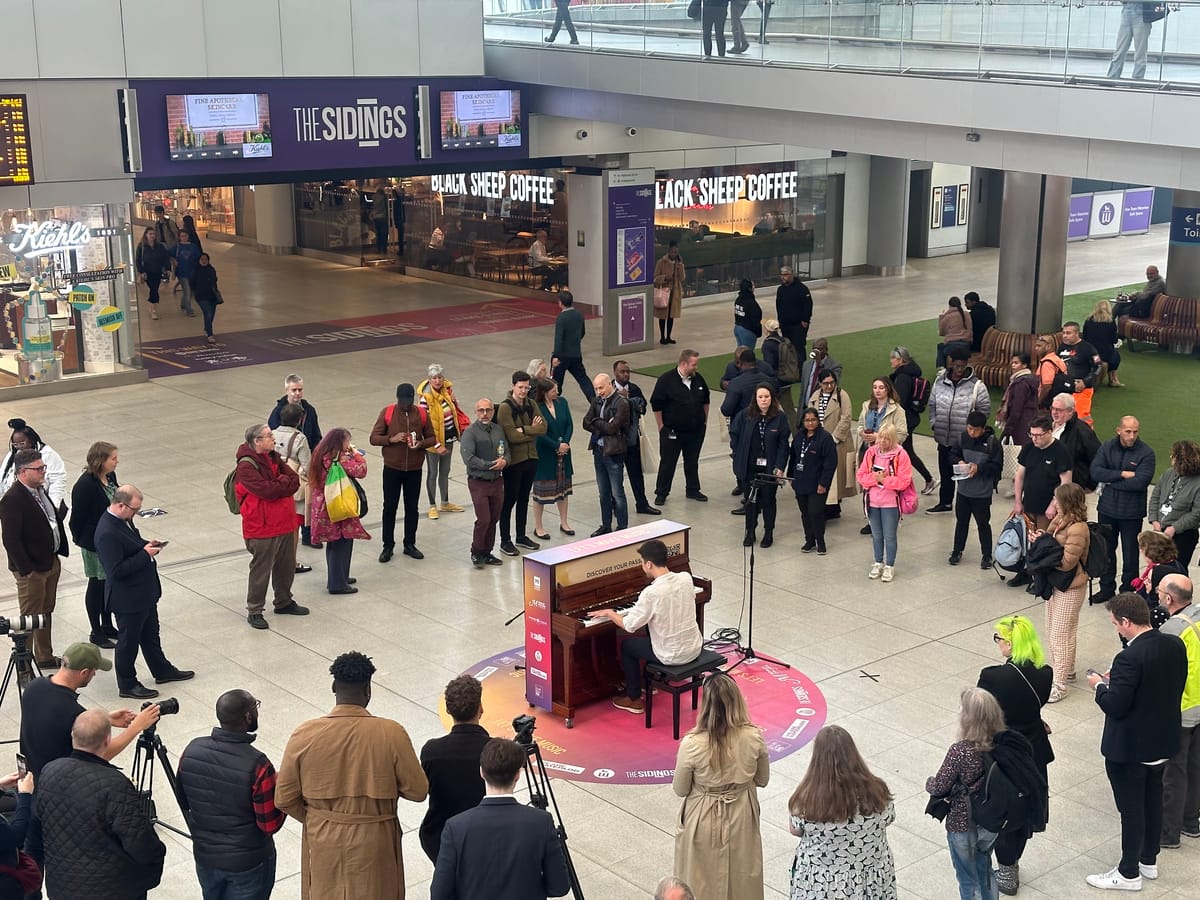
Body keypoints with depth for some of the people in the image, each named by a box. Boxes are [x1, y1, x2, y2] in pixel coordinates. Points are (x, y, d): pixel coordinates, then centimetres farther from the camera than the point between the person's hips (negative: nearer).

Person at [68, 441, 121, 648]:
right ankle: (96, 633, 21)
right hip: (94, 544, -7)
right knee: (97, 585, 7)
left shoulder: (110, 477, -1)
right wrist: (81, 542, -8)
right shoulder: (85, 485, -24)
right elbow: (77, 518, -17)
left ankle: (108, 626, 34)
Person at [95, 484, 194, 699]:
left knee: (150, 634, 25)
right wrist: (145, 554, -26)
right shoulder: (107, 533, -29)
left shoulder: (123, 520, 1)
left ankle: (162, 670, 42)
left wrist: (147, 546, -1)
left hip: (144, 592, 10)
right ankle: (127, 685, 25)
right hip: (127, 598, -10)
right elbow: (116, 570, -30)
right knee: (129, 641, 9)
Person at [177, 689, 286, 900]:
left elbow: (183, 801, 3)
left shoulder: (192, 750, -13)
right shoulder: (257, 764, -28)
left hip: (205, 856, 4)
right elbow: (270, 824, -20)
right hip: (247, 861, -4)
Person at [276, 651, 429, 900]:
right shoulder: (391, 734, -19)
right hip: (374, 842, -1)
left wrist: (317, 820, 10)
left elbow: (284, 799, -7)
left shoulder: (305, 735, -15)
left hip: (323, 843, 1)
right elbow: (417, 791, -10)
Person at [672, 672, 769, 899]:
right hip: (742, 816, 2)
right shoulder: (754, 737, -20)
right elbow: (762, 780, -3)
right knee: (742, 877, 25)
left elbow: (680, 790, -11)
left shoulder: (692, 744, -27)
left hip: (705, 821, -2)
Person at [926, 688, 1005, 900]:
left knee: (968, 880, 16)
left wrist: (930, 782, 3)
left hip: (962, 826, -5)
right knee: (985, 870, 29)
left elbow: (939, 788, -20)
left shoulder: (959, 751, -29)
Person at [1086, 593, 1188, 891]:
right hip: (1162, 741, 8)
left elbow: (1114, 706, -27)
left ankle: (1129, 873, 21)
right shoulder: (1175, 645, -5)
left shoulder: (1130, 658, -29)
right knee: (1153, 801, 22)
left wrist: (1099, 685, -7)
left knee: (1132, 809, 7)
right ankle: (1149, 861, 38)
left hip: (1129, 748, -8)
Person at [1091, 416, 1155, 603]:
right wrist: (1122, 474, -19)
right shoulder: (1107, 447, 0)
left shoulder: (1146, 452, -11)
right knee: (1106, 550, 14)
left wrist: (1110, 481, -13)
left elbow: (1140, 482, -21)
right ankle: (1107, 588, 28)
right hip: (1107, 509, 4)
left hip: (1131, 512, -3)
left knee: (1130, 554, 7)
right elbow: (1095, 472, -10)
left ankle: (1127, 591, 20)